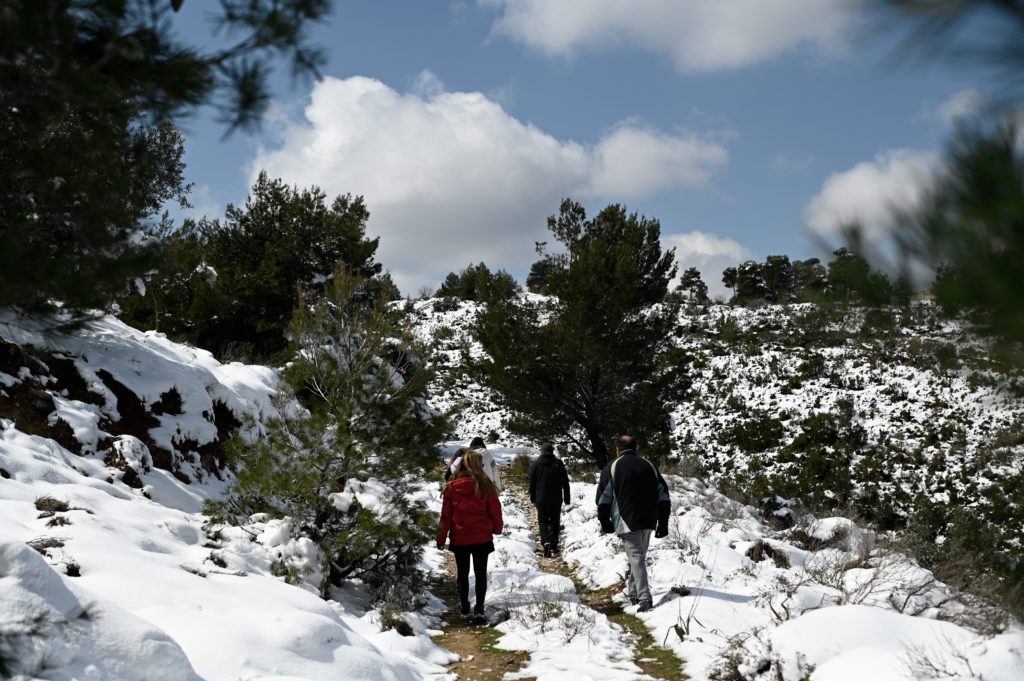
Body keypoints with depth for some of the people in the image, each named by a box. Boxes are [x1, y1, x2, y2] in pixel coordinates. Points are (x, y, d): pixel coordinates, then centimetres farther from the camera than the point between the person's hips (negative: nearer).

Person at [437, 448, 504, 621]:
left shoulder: (451, 487, -7)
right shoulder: (485, 485, -10)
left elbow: (445, 516, -2)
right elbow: (495, 509, -2)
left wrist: (441, 538, 7)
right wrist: (497, 528, 17)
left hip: (459, 538, 1)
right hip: (482, 537, -1)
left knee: (462, 572, 16)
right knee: (480, 572, 8)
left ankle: (464, 606, 23)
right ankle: (479, 607, 3)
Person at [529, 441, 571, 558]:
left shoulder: (536, 464, -1)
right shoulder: (558, 463, -2)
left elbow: (532, 483, 5)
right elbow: (565, 482, 1)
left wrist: (533, 498, 14)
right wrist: (566, 498, 7)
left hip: (541, 499, -1)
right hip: (556, 499, 1)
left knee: (543, 521, 1)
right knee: (555, 522, 12)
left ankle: (546, 542, -21)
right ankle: (554, 546, 12)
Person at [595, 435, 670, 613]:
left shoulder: (612, 467, 2)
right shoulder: (649, 466, 14)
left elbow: (603, 498, 1)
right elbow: (663, 496, 13)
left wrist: (605, 523, 11)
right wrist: (663, 523, 16)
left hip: (627, 521, -4)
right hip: (648, 521, 4)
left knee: (636, 558, -7)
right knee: (639, 556, 18)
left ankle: (644, 598, -18)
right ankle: (633, 592, 26)